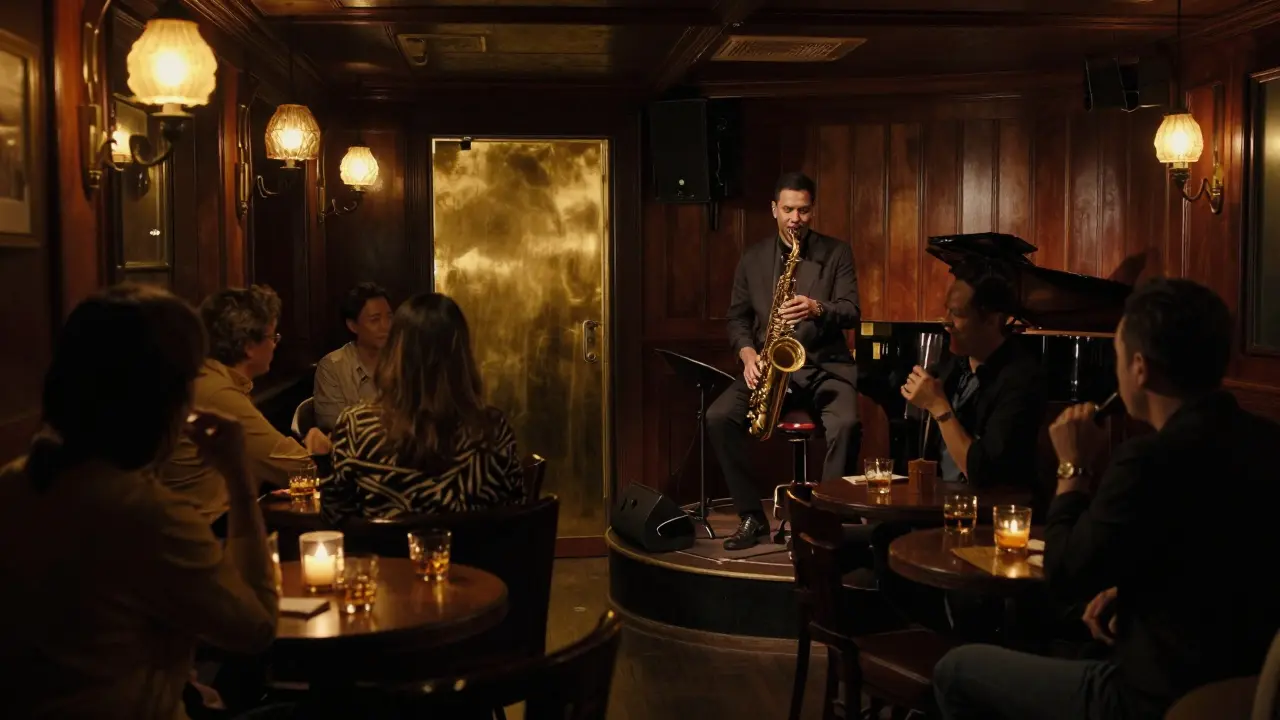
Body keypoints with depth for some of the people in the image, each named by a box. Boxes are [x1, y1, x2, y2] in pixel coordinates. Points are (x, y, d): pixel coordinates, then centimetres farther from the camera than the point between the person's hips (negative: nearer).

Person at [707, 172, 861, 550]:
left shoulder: (837, 252, 3)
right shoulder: (753, 257, 9)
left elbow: (851, 312, -6)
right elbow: (737, 317, 11)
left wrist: (817, 309, -27)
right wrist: (748, 354, -9)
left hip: (825, 365, -2)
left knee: (845, 425, -33)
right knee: (718, 416, -22)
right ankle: (752, 516, -9)